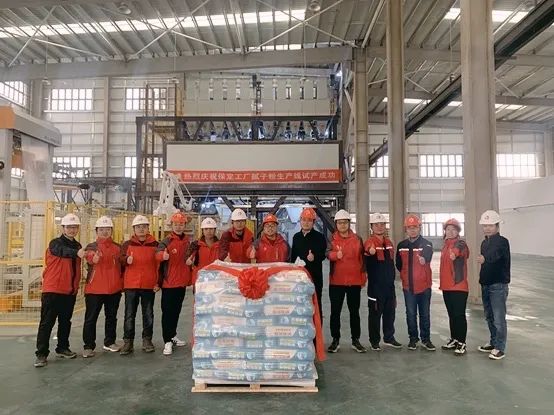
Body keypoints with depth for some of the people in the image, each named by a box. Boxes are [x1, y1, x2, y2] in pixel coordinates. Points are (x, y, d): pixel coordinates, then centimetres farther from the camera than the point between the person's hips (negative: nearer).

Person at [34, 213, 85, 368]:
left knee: (65, 321, 15)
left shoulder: (77, 246, 11)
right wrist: (77, 252, -52)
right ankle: (41, 354, 3)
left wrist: (76, 285, 11)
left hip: (70, 291, 6)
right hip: (52, 290, -6)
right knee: (47, 322, -2)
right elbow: (62, 251, -33)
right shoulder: (55, 243, -9)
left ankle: (62, 348, 27)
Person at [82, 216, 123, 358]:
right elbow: (89, 257, -26)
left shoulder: (118, 248, 9)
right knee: (91, 318, 2)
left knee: (111, 317, 15)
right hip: (94, 289, -3)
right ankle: (88, 346, 12)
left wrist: (122, 284, 9)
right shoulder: (91, 247, -1)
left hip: (114, 289, 3)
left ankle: (109, 342, 29)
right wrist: (93, 258, -49)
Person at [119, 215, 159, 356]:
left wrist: (158, 283, 0)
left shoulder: (155, 244, 5)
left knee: (148, 314, 9)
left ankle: (147, 340, 21)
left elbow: (159, 264, 5)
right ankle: (128, 342, 13)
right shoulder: (127, 244, 4)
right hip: (131, 285, 0)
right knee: (129, 315, 4)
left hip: (149, 285, 0)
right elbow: (120, 260, 1)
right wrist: (127, 260, -21)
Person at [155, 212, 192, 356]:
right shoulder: (166, 241, -10)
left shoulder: (188, 242, 9)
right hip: (169, 282, -6)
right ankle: (168, 341, 5)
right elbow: (158, 254, -31)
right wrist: (163, 255, -51)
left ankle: (173, 335, 32)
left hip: (182, 282, 6)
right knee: (167, 311, -1)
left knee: (176, 310, 17)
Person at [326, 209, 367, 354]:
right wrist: (336, 255, -40)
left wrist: (363, 277, 8)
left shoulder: (357, 239, 6)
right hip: (336, 281, -1)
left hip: (355, 281, 2)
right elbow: (328, 253, -19)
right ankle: (335, 340, 16)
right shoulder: (332, 239, 0)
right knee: (335, 312, 5)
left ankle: (355, 340, 21)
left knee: (354, 311, 11)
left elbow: (362, 259, 11)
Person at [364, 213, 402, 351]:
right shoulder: (370, 241, -12)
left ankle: (389, 337, 29)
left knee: (390, 312, 15)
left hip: (389, 284, 7)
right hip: (375, 285, -6)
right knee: (375, 313, 2)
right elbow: (368, 248, -39)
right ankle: (374, 341, 14)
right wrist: (371, 250, -62)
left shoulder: (389, 242, 11)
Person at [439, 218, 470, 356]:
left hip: (459, 285, -8)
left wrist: (455, 253, -57)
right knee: (451, 314, 16)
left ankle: (461, 343, 7)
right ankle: (454, 340, 27)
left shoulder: (460, 243, -10)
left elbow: (460, 249, -36)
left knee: (459, 315, -2)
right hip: (446, 286, 8)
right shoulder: (445, 245, 14)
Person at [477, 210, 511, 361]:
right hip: (486, 284, 8)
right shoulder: (484, 243, 11)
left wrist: (484, 258, -55)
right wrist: (482, 280, 12)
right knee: (489, 317, 15)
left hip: (498, 285, -8)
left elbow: (495, 254, -36)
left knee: (499, 318, -4)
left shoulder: (502, 242, -13)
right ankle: (493, 343, 28)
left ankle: (500, 348, 6)